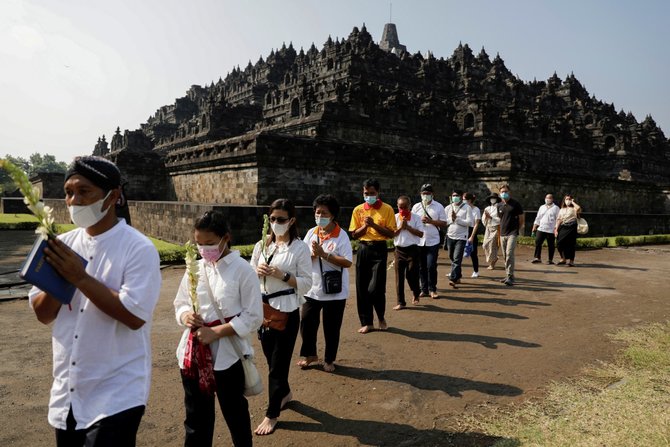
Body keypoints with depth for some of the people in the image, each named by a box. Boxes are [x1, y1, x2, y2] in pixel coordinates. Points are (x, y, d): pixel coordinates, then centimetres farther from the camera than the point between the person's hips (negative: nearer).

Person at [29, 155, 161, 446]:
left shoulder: (139, 248, -15)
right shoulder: (65, 245, 2)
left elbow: (134, 316, -23)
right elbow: (43, 314, 5)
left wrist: (79, 277, -22)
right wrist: (58, 276, -14)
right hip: (67, 392, 7)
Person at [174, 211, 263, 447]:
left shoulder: (242, 270, -12)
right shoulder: (195, 268, 3)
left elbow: (253, 317, -13)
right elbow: (180, 303, 13)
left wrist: (216, 332, -19)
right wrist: (185, 315, -10)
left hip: (227, 353, -4)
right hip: (193, 352, 4)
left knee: (234, 412, 16)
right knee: (196, 415, 18)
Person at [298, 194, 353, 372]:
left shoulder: (341, 235, -11)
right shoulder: (311, 233, 2)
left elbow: (347, 262, -19)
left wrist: (324, 254, -22)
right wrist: (313, 254, -16)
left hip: (335, 291, -4)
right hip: (312, 289, 4)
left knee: (331, 328, 9)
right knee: (307, 324, 10)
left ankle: (329, 360, 29)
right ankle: (310, 354, 34)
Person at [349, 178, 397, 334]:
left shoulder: (387, 209, -2)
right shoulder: (358, 210, 6)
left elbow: (391, 233, -6)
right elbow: (354, 234, 5)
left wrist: (373, 224, -16)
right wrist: (364, 226, -13)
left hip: (379, 249, -3)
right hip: (363, 249, 3)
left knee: (375, 287, -9)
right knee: (362, 287, 4)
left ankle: (381, 317, 18)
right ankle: (366, 322, 17)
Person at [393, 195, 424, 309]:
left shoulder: (416, 217, -2)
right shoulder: (395, 218, 4)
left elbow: (421, 234, -9)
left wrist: (407, 227, -14)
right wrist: (400, 227, -12)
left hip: (412, 249, -2)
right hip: (399, 250, 2)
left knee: (411, 275, 1)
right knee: (399, 276, 3)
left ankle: (416, 294, 31)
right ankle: (401, 302, 11)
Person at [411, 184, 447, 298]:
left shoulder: (439, 206, 2)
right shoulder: (416, 207, 9)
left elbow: (444, 224, -1)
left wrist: (430, 221, -13)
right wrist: (420, 221, -11)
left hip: (433, 241, -3)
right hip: (419, 241, 3)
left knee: (431, 266, -6)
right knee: (421, 267, 8)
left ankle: (432, 289, 8)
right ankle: (424, 289, 18)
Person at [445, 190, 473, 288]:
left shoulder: (467, 208, -3)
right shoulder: (448, 208, 8)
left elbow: (470, 222, -11)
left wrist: (457, 219, -15)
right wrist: (451, 219, -13)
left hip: (461, 237, -5)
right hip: (450, 236, 5)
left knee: (457, 259, -12)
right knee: (452, 257, 14)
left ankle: (453, 279, -14)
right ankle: (457, 276, 31)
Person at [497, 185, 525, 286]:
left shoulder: (515, 204, -3)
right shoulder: (499, 206, 12)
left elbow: (521, 219, 3)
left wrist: (518, 230, 3)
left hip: (512, 233, -6)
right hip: (502, 234, 6)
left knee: (509, 254, -16)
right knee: (505, 256, 9)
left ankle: (510, 277, -15)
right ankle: (508, 276, 18)